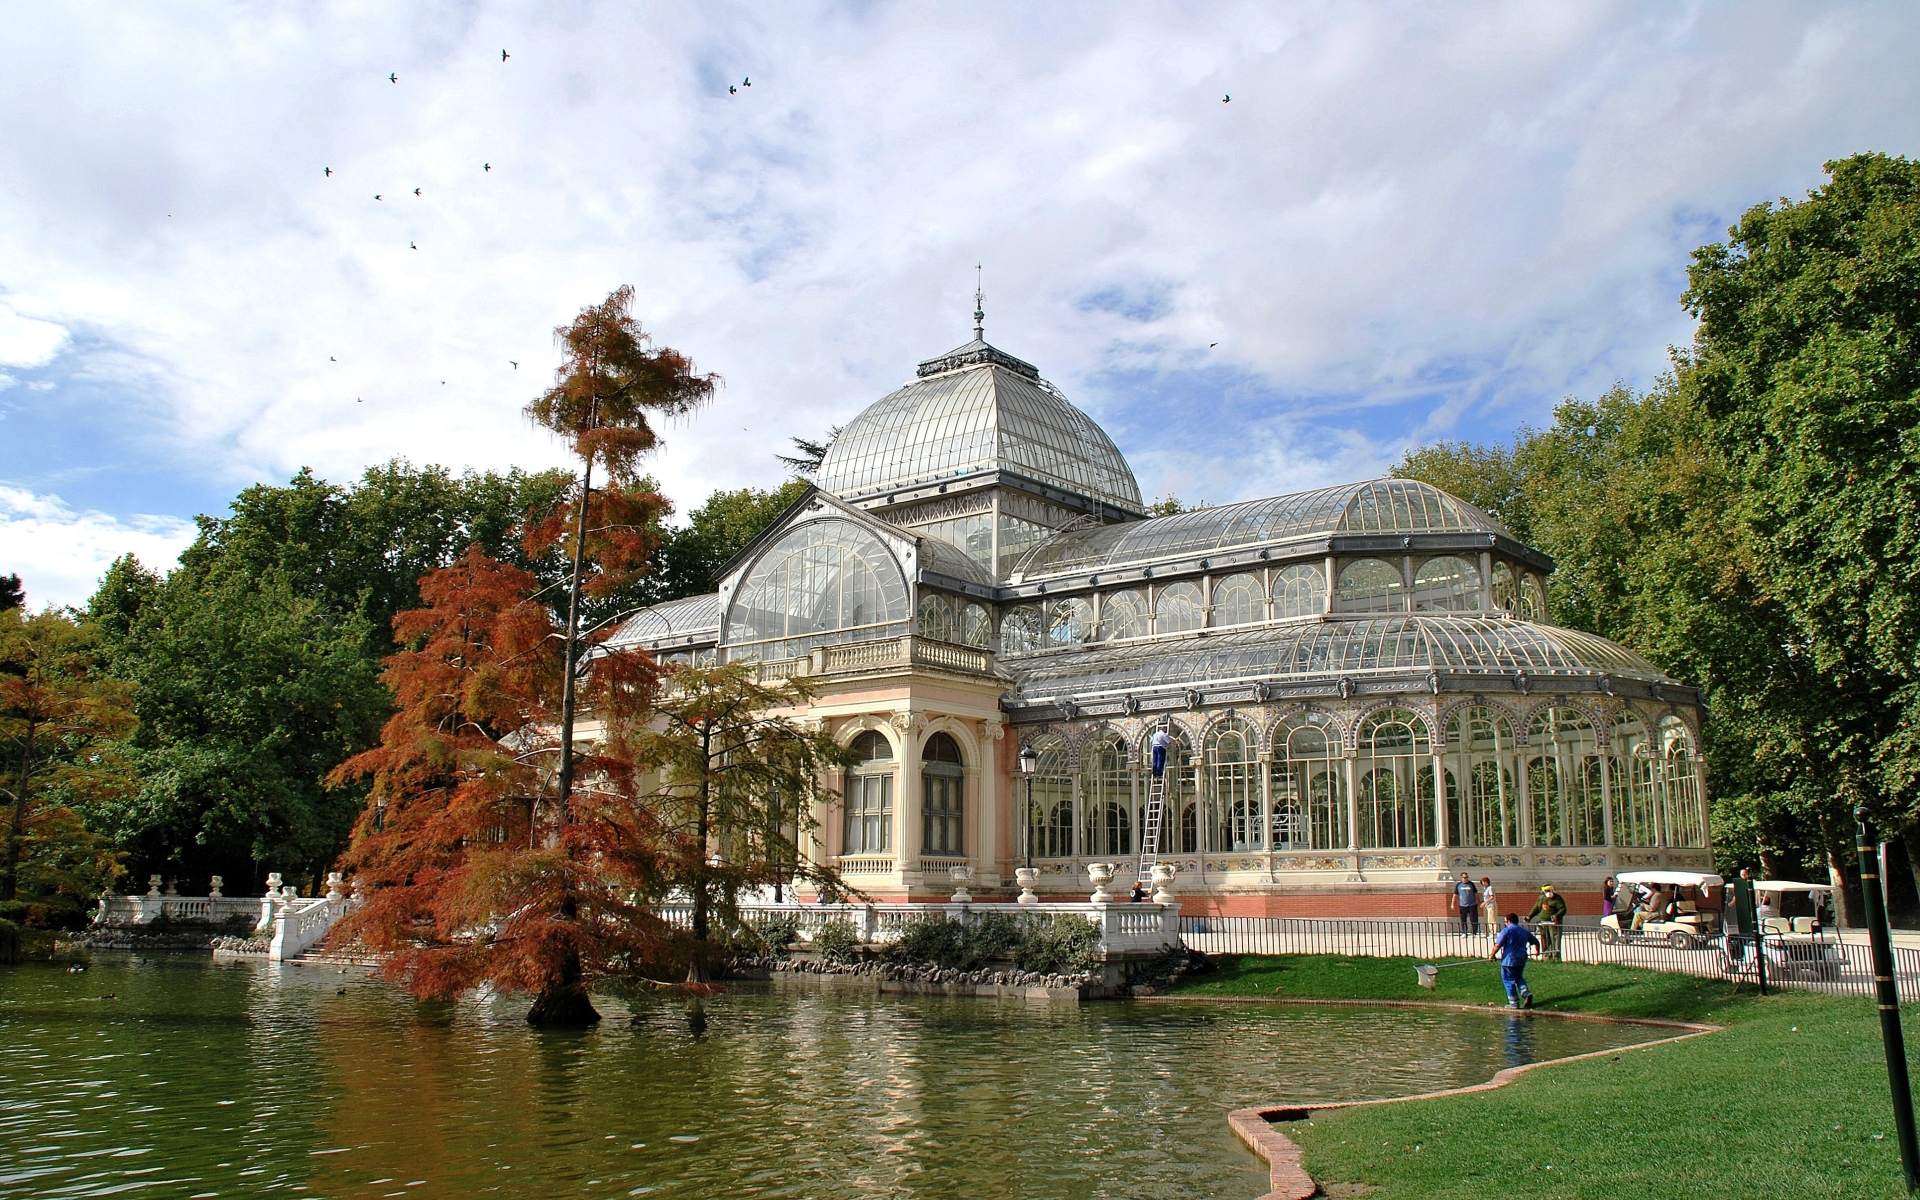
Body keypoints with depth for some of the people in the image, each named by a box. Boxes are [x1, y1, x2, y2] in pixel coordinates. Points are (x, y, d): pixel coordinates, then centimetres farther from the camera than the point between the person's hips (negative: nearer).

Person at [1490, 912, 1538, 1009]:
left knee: (1509, 981, 4)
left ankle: (1514, 1003, 5)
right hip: (1522, 960, 6)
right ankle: (1526, 993, 2)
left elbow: (1498, 945, -16)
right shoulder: (1524, 931, 11)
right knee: (1519, 977, 24)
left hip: (1509, 960, -6)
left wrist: (1492, 955, -2)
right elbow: (1536, 942, 22)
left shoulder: (1506, 931, -9)